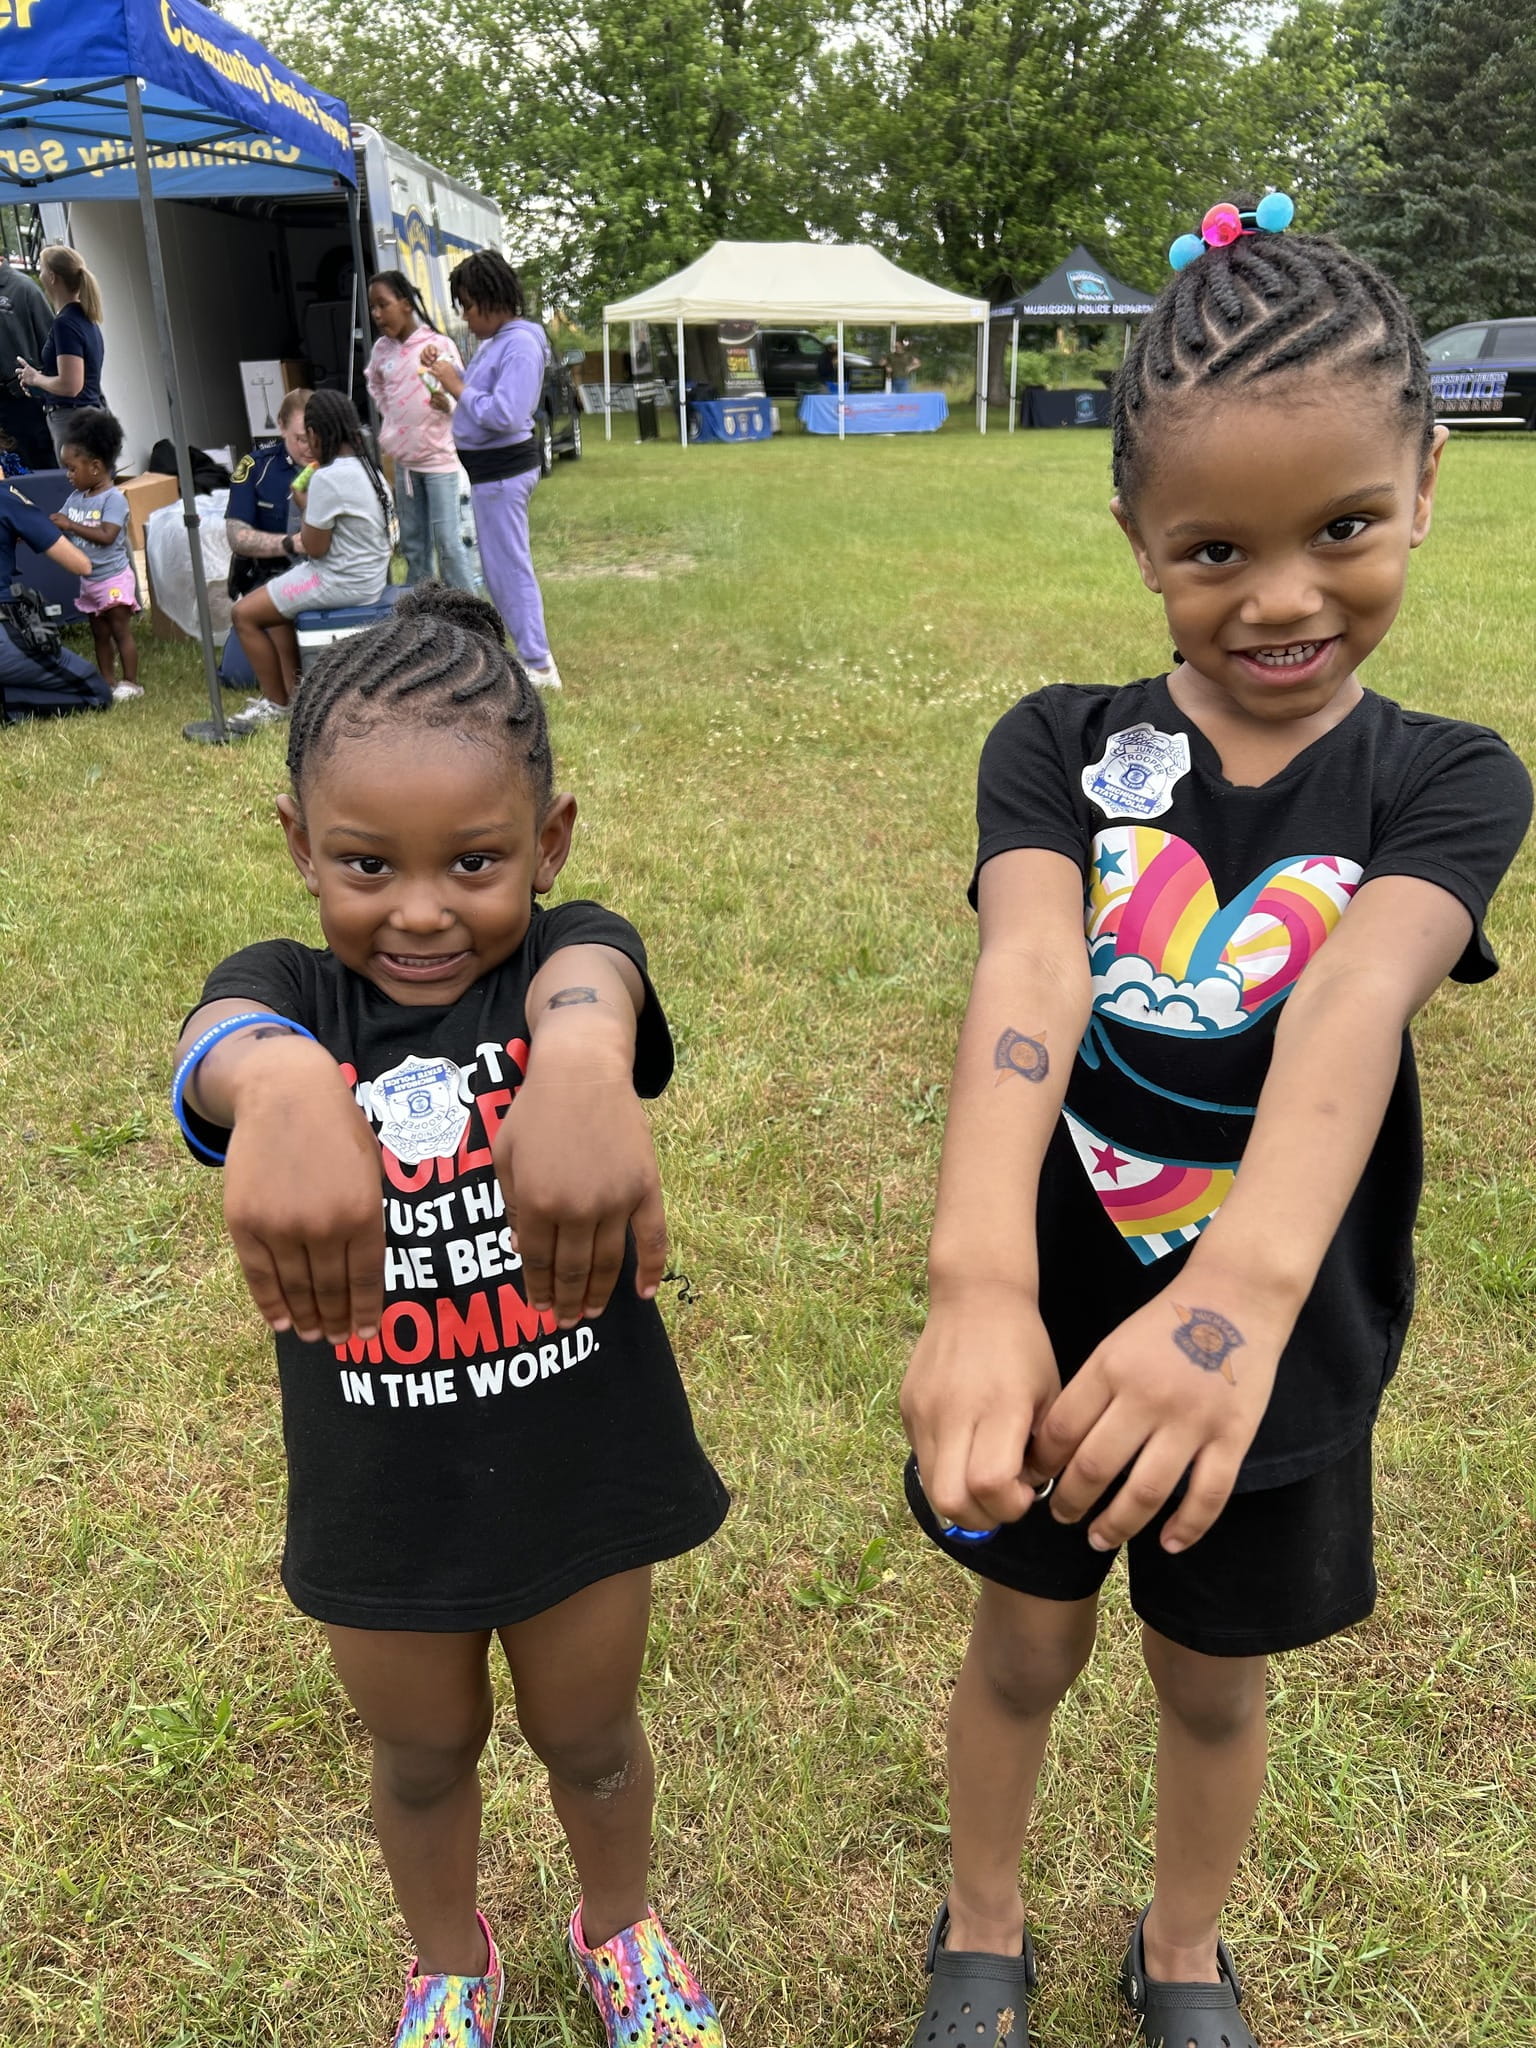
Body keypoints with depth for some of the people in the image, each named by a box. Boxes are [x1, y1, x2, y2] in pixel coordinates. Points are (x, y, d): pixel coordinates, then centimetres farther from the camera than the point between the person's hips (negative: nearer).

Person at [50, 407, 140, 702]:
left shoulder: (114, 498, -15)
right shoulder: (75, 497, 7)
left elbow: (106, 536, -25)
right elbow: (59, 526, 5)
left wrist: (70, 525, -22)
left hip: (114, 578, -8)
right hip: (88, 580, 8)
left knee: (121, 631, -2)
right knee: (100, 634, 13)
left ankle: (130, 683, 3)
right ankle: (108, 682, 20)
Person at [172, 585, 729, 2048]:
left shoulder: (566, 952, -16)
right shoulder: (288, 989, -14)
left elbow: (588, 986, -42)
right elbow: (225, 1039, -40)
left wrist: (583, 1058, -68)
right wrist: (284, 1085, -66)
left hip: (582, 1474, -1)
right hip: (378, 1504, 1)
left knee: (589, 1733, 25)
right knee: (421, 1756, 26)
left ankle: (619, 1930, 57)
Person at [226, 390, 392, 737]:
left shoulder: (328, 478, -21)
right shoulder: (366, 467, 7)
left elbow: (315, 548, -16)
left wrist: (303, 501, -3)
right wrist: (298, 540, 6)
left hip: (342, 583, -10)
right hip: (368, 575, 10)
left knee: (244, 614, -2)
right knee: (275, 603, 26)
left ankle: (276, 705, 9)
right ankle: (293, 694, 20)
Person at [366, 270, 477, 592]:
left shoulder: (437, 344, -9)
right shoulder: (381, 349, 6)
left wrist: (446, 403, -27)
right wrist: (389, 418, 13)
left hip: (438, 456, -6)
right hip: (403, 459, 6)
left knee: (447, 540, -7)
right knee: (412, 543, 12)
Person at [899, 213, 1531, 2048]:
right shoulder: (1061, 748, -12)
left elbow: (1353, 1002, -35)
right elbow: (1028, 974, -33)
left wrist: (1241, 1284, -53)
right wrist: (979, 1276, -51)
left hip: (1281, 1356, 0)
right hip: (1055, 1325, 0)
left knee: (1214, 1681, 22)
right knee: (1022, 1651, 21)